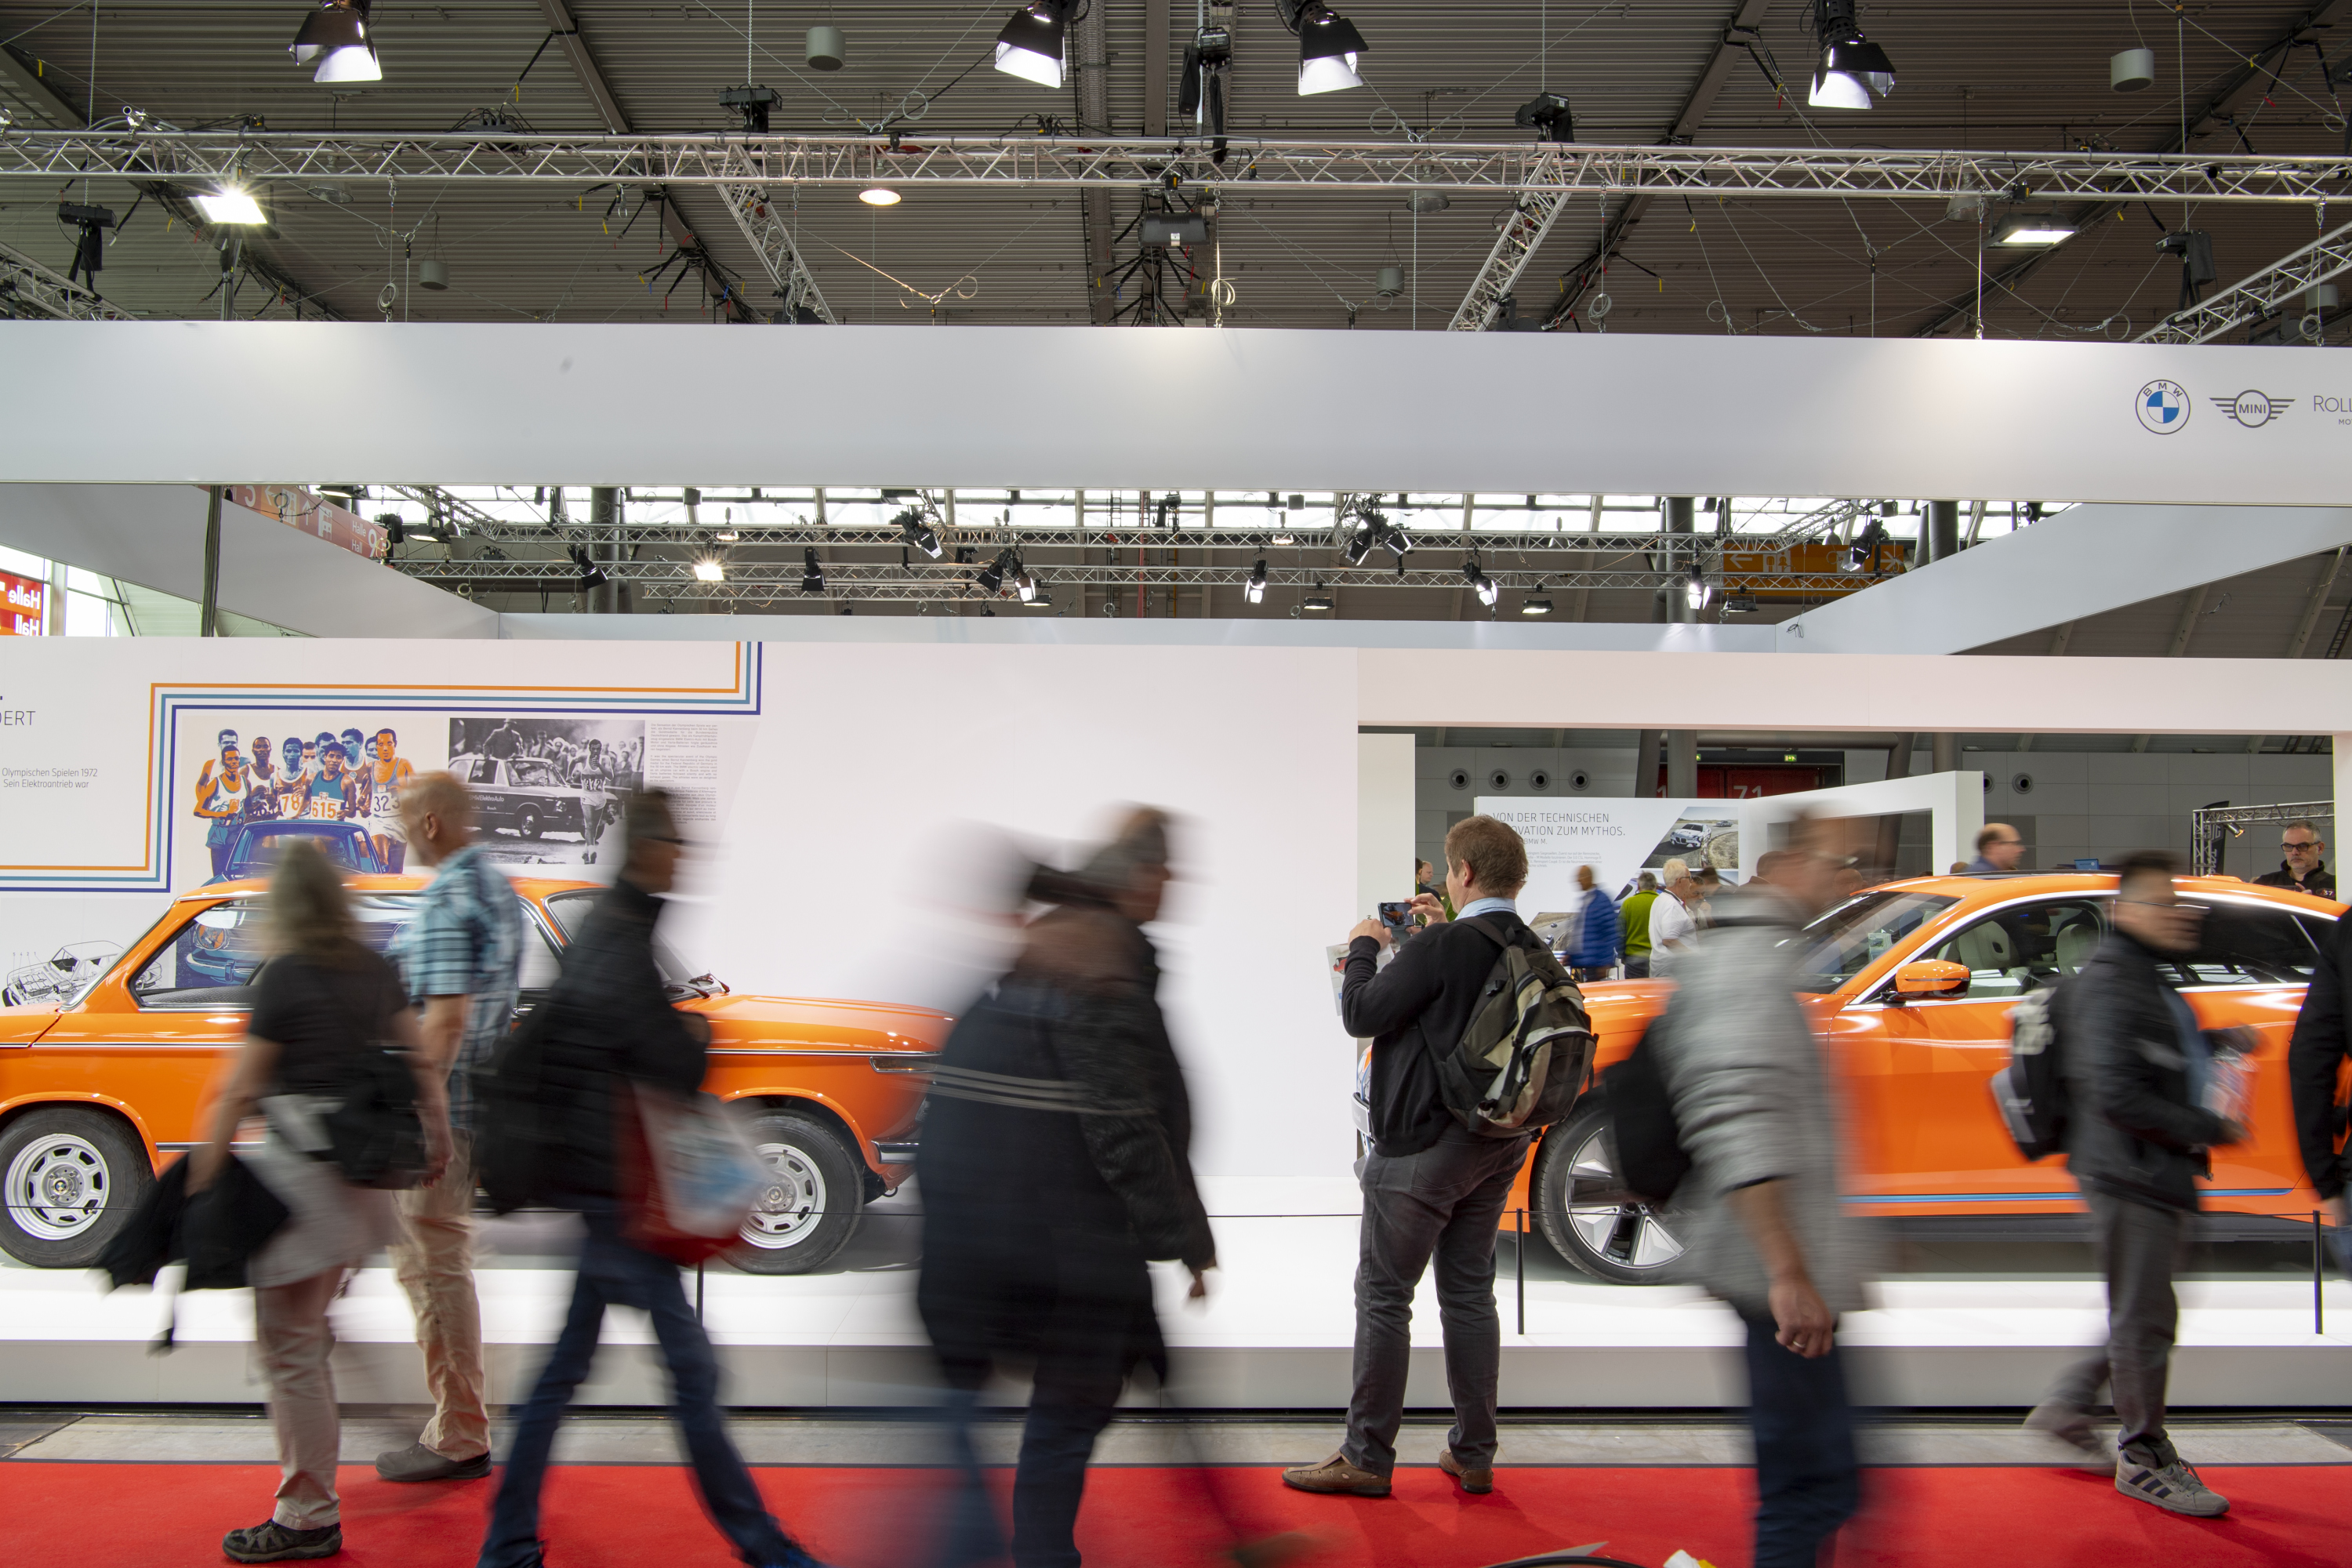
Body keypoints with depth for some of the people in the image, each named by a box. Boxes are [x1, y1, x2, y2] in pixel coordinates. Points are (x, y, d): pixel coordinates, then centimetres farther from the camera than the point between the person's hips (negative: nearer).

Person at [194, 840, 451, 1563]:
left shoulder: (282, 978, -11)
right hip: (359, 1166, 8)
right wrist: (438, 1129, 25)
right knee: (307, 1332, 21)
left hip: (300, 1166, -8)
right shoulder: (375, 970, 8)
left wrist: (199, 1184, -6)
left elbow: (239, 1093, -11)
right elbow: (414, 1058, 15)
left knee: (288, 1347, 0)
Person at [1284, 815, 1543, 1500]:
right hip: (1497, 1146, 8)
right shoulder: (1532, 951, 2)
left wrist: (1363, 947, -1)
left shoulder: (1442, 947, -20)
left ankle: (1366, 1457, 8)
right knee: (1470, 1294, 14)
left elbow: (1362, 1014, -17)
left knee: (1383, 1296, 2)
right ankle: (1473, 1455, 20)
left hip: (1422, 1147, -7)